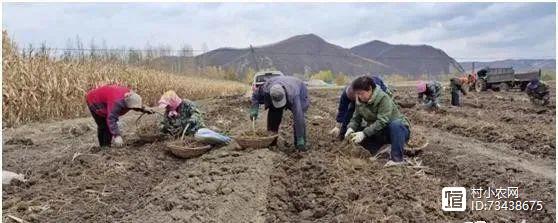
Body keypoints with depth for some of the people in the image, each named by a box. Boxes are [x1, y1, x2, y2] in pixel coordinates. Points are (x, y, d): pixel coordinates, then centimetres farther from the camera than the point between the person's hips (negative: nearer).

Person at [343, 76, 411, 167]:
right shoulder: (360, 102, -3)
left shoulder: (383, 98, -23)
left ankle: (397, 158, -31)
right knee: (357, 133, -13)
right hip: (380, 133, 6)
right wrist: (350, 128, -25)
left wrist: (364, 133, -38)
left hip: (399, 129, -6)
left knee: (395, 124, -39)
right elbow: (356, 119, -3)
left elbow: (382, 121, -31)